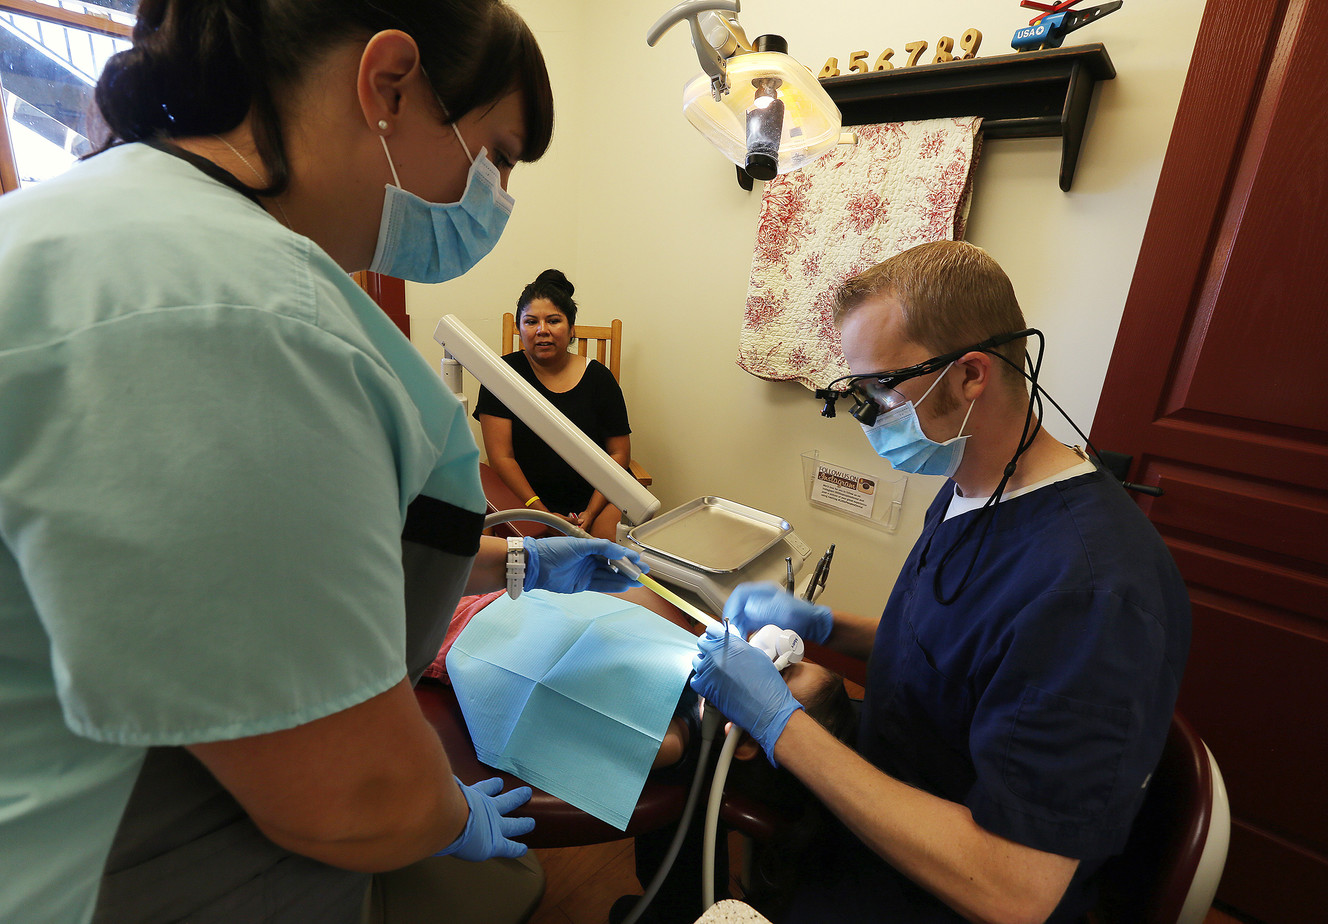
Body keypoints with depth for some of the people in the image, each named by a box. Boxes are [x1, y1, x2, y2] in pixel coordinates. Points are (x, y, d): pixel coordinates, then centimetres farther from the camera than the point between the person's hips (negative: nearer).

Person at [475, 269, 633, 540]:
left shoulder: (598, 377, 3)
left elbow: (619, 453, 3)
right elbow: (501, 456, -5)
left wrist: (591, 513, -11)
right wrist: (543, 513, -15)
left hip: (594, 495, 2)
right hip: (527, 496, -1)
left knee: (612, 535, -26)